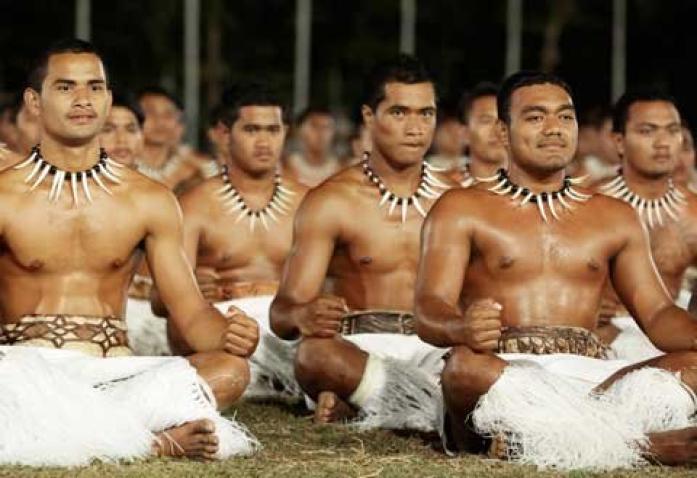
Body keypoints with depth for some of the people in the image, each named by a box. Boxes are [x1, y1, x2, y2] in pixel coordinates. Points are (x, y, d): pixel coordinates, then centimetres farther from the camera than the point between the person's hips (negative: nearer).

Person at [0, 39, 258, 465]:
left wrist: (228, 335, -15)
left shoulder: (150, 201, 12)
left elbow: (191, 313, 9)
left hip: (112, 372, 3)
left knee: (230, 369, -25)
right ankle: (157, 439, -29)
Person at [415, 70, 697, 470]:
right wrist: (462, 329, -29)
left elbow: (657, 313, 15)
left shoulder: (614, 218, 22)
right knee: (464, 365, -38)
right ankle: (646, 444, -39)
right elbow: (429, 310, -3)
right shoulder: (461, 210, 10)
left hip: (590, 376, 3)